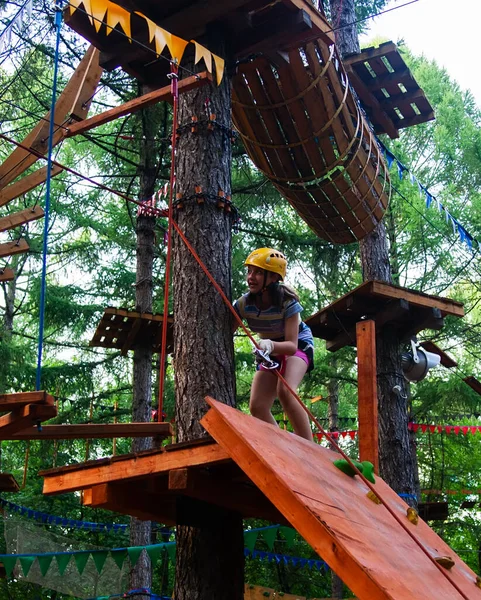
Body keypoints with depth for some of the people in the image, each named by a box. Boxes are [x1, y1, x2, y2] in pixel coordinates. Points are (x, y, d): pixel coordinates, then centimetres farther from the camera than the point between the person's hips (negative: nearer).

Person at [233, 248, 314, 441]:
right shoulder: (244, 303, -19)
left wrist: (271, 345, -56)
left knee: (284, 391, -34)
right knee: (257, 407, -11)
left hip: (298, 345, -5)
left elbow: (291, 345, -35)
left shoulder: (287, 302, -30)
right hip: (271, 350, 5)